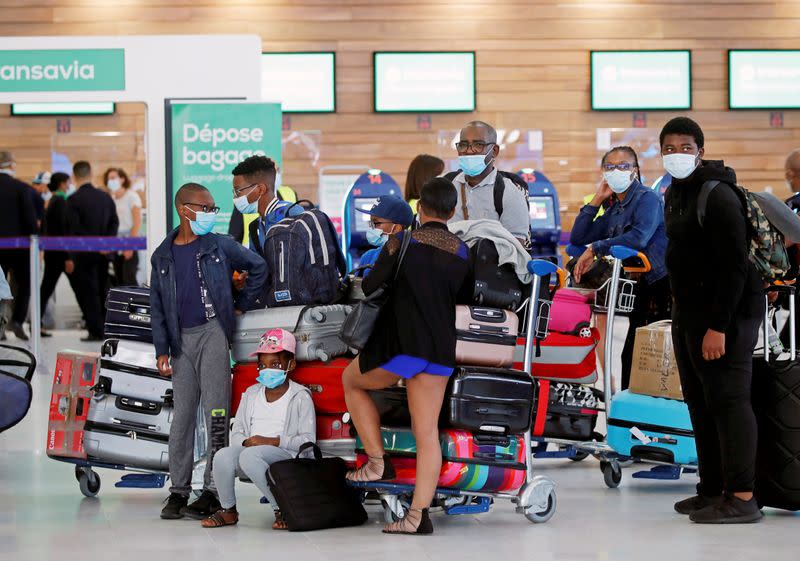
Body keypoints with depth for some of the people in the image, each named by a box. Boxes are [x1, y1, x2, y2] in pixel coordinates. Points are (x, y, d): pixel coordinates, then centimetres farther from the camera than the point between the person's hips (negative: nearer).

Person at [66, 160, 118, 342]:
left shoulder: (73, 200, -10)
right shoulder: (105, 197, 6)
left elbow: (73, 229, -15)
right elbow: (114, 223, 4)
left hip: (84, 253, -5)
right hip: (104, 252, 5)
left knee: (88, 292, 0)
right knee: (103, 290, 13)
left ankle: (95, 331, -4)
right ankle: (105, 328, 17)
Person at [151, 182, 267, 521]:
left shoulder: (221, 246, 5)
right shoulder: (162, 257, 11)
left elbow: (258, 267, 14)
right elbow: (157, 307, 11)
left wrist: (241, 305, 9)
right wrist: (162, 350, 4)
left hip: (213, 332, -3)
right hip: (182, 339, 3)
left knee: (215, 412, -7)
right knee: (182, 414, 5)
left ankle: (213, 490, -6)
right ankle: (178, 490, 12)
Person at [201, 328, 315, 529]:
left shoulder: (300, 396, 2)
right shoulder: (251, 394, 19)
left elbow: (308, 439, -6)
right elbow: (237, 430, 16)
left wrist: (272, 441, -15)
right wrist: (245, 442, -8)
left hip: (284, 454, -5)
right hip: (249, 448, 5)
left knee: (250, 456, -36)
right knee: (222, 456, -27)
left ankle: (280, 509, -21)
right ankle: (228, 510, -4)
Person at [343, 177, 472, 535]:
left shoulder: (402, 243, -7)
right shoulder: (462, 254, 5)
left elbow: (369, 288, -5)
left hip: (398, 347, -4)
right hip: (440, 354, 4)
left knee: (351, 381, 24)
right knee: (427, 432, 4)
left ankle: (377, 462, 16)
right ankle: (419, 515, -2)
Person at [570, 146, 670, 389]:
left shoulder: (648, 198, -8)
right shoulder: (614, 210, 18)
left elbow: (639, 237, -26)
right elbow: (577, 239, 14)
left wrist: (595, 249, -20)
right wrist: (596, 200, 9)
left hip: (662, 285, -9)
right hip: (642, 288, 9)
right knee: (630, 357, 10)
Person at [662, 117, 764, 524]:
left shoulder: (718, 195, -15)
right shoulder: (675, 194, 15)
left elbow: (735, 265, -20)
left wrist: (718, 326, -24)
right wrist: (681, 313, 15)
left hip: (726, 313, -10)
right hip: (688, 313, 10)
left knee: (727, 399, -11)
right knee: (699, 400, 11)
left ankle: (741, 498, -10)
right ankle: (712, 489, 18)